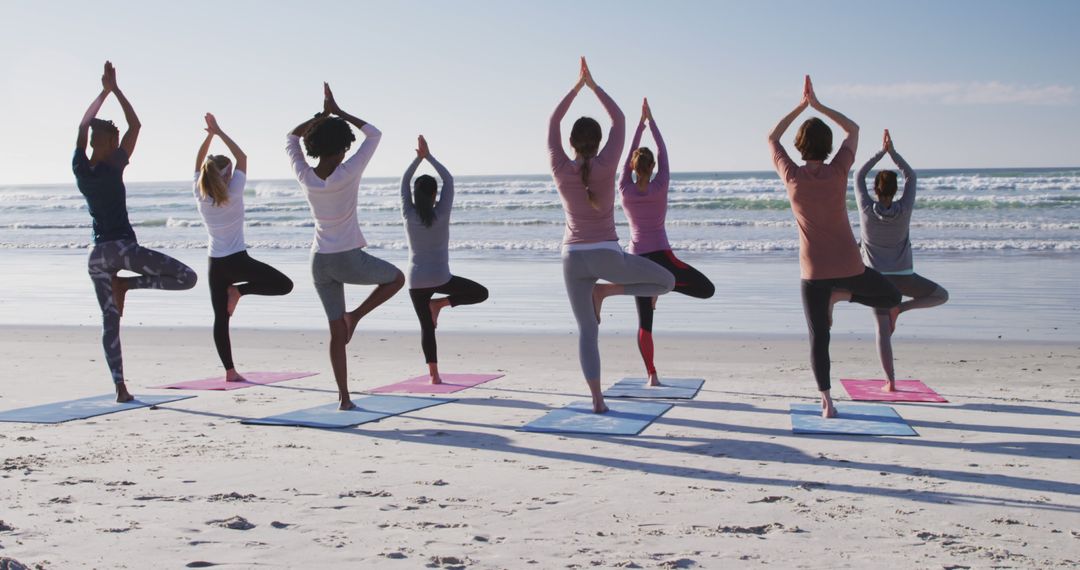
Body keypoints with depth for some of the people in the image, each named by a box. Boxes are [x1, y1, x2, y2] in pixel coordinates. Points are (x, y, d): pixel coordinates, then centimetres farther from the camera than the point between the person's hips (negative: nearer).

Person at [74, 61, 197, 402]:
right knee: (187, 278, -5)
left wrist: (103, 93, 24)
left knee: (109, 322, 7)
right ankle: (127, 284, -11)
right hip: (122, 247, -6)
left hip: (97, 254, 7)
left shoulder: (80, 169, 4)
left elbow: (83, 126, 19)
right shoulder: (113, 167, -9)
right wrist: (114, 90, 3)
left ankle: (120, 388, 1)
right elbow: (135, 125, -2)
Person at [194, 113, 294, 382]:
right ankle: (240, 290, -4)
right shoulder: (233, 193, -9)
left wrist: (210, 135, 11)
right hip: (236, 260, -5)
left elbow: (198, 162, 14)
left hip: (215, 264, 5)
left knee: (221, 318, 7)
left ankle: (230, 370, 4)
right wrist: (219, 132, 2)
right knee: (284, 285, 5)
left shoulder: (200, 196, 1)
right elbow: (242, 157, 1)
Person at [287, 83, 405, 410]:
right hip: (349, 260, -4)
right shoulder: (348, 173, -16)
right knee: (397, 279, 24)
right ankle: (355, 315, 5)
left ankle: (344, 398, 9)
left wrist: (322, 115, 9)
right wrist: (338, 112, 0)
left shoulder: (305, 177, -5)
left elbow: (291, 138, 14)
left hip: (320, 262, 5)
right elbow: (375, 135, -3)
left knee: (337, 333, 10)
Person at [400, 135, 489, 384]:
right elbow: (448, 179, 0)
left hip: (416, 280, 3)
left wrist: (418, 157, 4)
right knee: (481, 293, 14)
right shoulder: (441, 214, -8)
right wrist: (428, 156, 2)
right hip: (440, 277, -3)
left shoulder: (409, 215, -4)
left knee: (427, 328, 8)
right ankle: (439, 304, 0)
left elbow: (404, 182, 7)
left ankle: (434, 375, 3)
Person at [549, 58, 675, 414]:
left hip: (573, 258, 3)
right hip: (606, 255, -3)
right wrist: (593, 85, 13)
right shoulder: (605, 166, -7)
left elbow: (552, 124, 12)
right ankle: (605, 290, -1)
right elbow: (619, 120, 5)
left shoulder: (560, 169, -2)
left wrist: (577, 86, 18)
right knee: (667, 282, 15)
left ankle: (597, 399, -1)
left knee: (587, 331, 7)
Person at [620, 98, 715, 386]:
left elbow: (629, 155, 10)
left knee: (644, 322, 6)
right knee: (707, 289, 7)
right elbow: (663, 152, 4)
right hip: (661, 256, -3)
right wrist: (650, 120, 13)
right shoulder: (660, 188, -6)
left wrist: (640, 123, 17)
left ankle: (651, 374, 0)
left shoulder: (625, 190, -2)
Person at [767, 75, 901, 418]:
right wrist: (817, 105, 10)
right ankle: (841, 296, 3)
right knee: (892, 298, 24)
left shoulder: (792, 177, -6)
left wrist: (801, 106, 14)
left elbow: (772, 138, 12)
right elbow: (853, 130, 11)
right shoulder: (838, 172, -7)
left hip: (813, 271, 1)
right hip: (848, 265, -1)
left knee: (818, 339, 3)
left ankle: (826, 401, -6)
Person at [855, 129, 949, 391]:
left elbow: (858, 176, 2)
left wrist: (881, 152, 3)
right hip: (903, 276, -1)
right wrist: (892, 151, 1)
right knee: (941, 296, 20)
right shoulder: (904, 210, -11)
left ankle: (890, 381, 0)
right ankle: (900, 308, 0)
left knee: (883, 330, 4)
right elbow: (911, 176, 3)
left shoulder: (867, 210, -12)